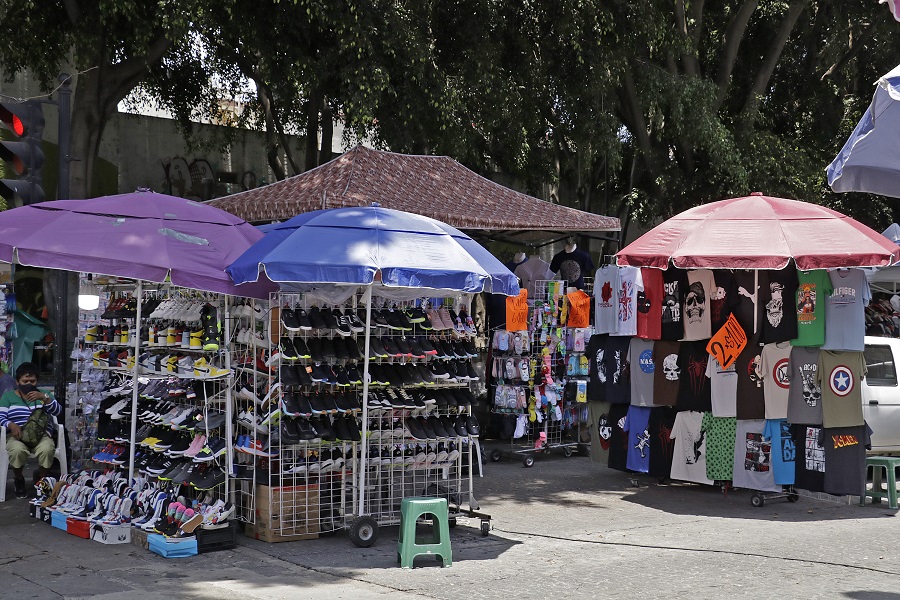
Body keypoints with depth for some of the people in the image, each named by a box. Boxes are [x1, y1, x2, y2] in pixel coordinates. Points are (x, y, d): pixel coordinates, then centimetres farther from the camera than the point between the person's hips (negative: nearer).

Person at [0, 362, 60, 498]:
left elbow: (57, 411, 0)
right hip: (17, 436, -1)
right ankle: (19, 480, -6)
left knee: (47, 449, -35)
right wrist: (12, 425, -20)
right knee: (17, 450, -37)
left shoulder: (43, 395, 18)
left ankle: (41, 479, -5)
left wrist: (44, 397, -18)